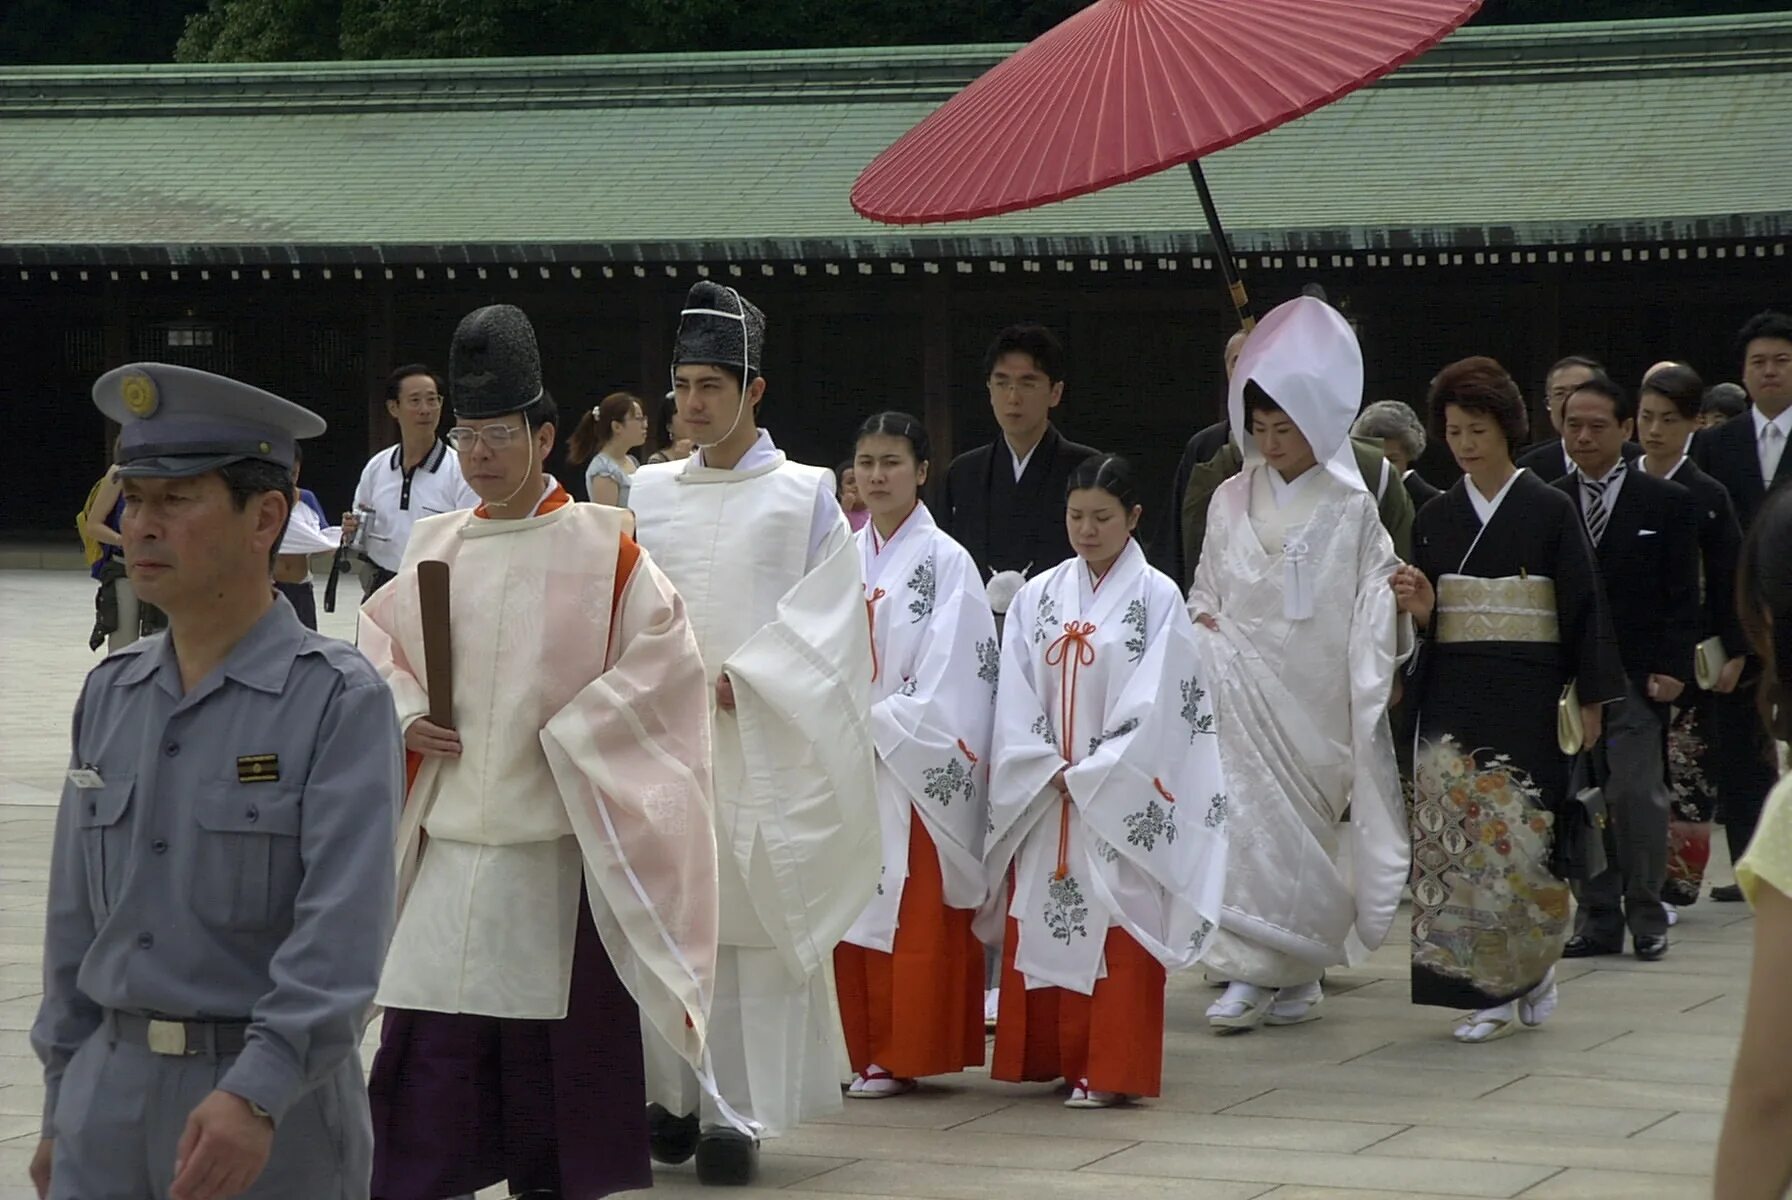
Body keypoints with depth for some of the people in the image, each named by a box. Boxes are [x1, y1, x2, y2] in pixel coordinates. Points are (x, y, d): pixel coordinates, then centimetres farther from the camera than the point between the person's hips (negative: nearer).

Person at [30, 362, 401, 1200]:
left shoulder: (338, 701, -9)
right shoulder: (111, 695, 8)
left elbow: (341, 931, -18)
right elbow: (76, 920, 15)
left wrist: (256, 1096, -28)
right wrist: (61, 1111, 14)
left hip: (274, 1107, -5)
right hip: (110, 1095, 5)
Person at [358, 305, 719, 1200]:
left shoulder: (602, 548, -3)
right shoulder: (435, 549, 10)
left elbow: (664, 656, -6)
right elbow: (377, 645, 20)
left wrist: (570, 733, -12)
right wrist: (406, 717, 1)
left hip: (558, 847, -4)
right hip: (446, 847, 4)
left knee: (556, 1055, 2)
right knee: (429, 1055, 1)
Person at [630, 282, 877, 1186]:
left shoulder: (804, 496, 2)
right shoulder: (649, 494, 12)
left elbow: (826, 622, -4)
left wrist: (741, 678, -14)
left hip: (761, 747, -3)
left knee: (754, 922, -5)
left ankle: (737, 1109, -3)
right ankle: (676, 1095, 10)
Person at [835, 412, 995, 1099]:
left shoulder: (944, 564, -5)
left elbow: (950, 678, -11)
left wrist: (875, 722, -14)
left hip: (913, 770, -6)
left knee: (914, 911, -4)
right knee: (853, 908, 5)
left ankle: (902, 1054, 0)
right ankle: (860, 1050, 11)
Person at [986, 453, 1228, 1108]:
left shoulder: (1156, 598, -3)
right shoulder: (1038, 597, 8)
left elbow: (1156, 703, -10)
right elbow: (1014, 697, 4)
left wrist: (1090, 775, -12)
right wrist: (1048, 770, -9)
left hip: (1121, 800, -4)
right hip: (1042, 797, 4)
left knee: (1116, 934, -4)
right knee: (1040, 925, 5)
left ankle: (1108, 1070, -2)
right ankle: (1048, 1059, 13)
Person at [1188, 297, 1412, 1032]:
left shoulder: (1349, 508, 0)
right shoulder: (1232, 500, 11)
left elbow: (1373, 598, -2)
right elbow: (1206, 589, 18)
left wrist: (1374, 685, -9)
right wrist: (1203, 623, -1)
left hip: (1314, 688, -2)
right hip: (1242, 686, 2)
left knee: (1303, 822, 0)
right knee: (1245, 813, -8)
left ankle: (1296, 969, 9)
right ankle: (1248, 972, -9)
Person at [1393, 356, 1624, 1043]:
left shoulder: (1549, 510, -2)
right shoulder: (1437, 517, 10)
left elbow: (1583, 607, -1)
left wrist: (1590, 700, -4)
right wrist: (1419, 610, -8)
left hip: (1525, 696, -4)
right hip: (1452, 695, 4)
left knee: (1517, 836, -8)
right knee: (1456, 833, -4)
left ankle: (1531, 966, 13)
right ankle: (1492, 991, 1)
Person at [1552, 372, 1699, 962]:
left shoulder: (1667, 503, 5)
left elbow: (1682, 598, 3)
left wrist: (1672, 669, -6)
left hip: (1637, 676, -2)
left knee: (1637, 795, -9)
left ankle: (1646, 917, 3)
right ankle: (1597, 920, 9)